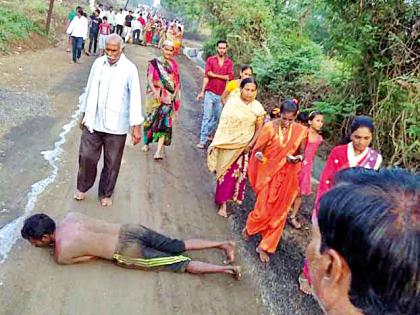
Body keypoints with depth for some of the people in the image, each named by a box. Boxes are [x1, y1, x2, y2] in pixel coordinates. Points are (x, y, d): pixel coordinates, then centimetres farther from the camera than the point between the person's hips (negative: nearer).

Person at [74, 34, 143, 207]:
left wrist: (136, 127, -16)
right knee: (86, 157, 7)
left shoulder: (129, 69, -11)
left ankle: (105, 194, 30)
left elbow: (135, 98, -12)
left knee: (112, 163, 8)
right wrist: (84, 114, 16)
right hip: (93, 122, 3)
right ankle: (82, 187, 33)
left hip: (116, 126, -3)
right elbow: (89, 89, 11)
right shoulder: (98, 63, 1)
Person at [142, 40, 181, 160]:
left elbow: (177, 82, 12)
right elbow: (149, 79, -8)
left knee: (164, 122, -9)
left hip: (168, 97, 1)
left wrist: (175, 94, -3)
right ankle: (146, 143, 32)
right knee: (151, 119, 11)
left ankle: (159, 151, -13)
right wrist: (155, 92, -24)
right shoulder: (154, 63, 1)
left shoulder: (174, 65, 9)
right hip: (155, 96, -1)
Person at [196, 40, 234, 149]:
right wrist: (202, 91, -11)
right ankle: (202, 140, -3)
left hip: (221, 94, 3)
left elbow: (230, 77, -6)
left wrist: (215, 75, -11)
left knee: (217, 117, 10)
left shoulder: (229, 62, 6)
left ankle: (207, 134, 30)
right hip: (210, 92, -3)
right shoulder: (210, 60, 2)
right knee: (207, 117, -5)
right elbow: (206, 76, -5)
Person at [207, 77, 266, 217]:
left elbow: (259, 129, 0)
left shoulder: (258, 107, -5)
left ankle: (236, 195, 38)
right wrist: (216, 143, -11)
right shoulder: (232, 103, -10)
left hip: (245, 145, 2)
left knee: (240, 172, 15)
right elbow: (223, 124, -9)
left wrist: (251, 144, -9)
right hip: (229, 144, -2)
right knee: (226, 172, 3)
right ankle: (223, 202, 11)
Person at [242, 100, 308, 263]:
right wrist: (259, 155, -32)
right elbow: (258, 150, -8)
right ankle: (249, 227, 38)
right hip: (269, 174, -2)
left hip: (287, 177, 3)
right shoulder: (269, 127, -14)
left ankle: (265, 247, 25)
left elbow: (301, 153, 5)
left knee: (278, 213, 8)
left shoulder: (301, 131, -6)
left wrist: (298, 158, -18)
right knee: (263, 209, 3)